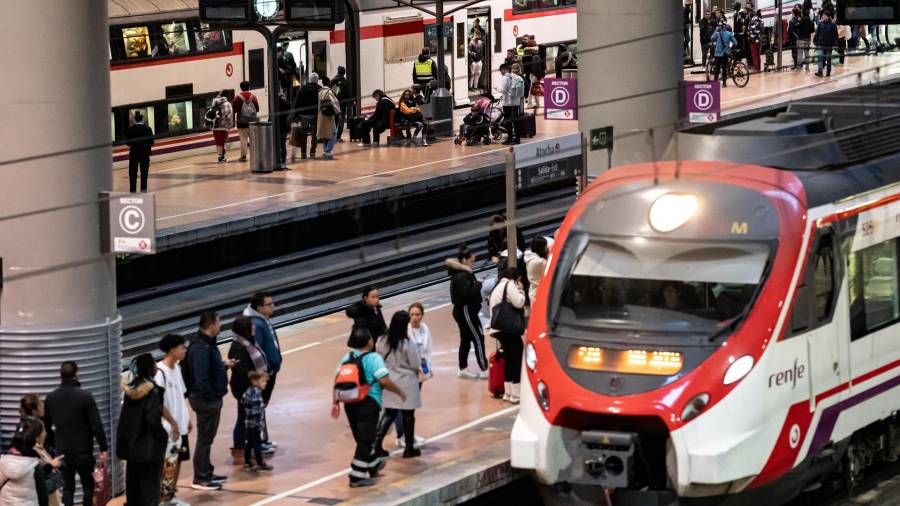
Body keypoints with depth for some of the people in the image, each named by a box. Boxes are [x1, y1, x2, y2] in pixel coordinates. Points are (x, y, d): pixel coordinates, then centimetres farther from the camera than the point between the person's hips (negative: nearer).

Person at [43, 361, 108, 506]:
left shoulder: (50, 398, -1)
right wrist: (103, 448, -7)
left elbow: (46, 426, 8)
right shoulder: (85, 396, -14)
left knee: (67, 488, 7)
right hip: (83, 451, -3)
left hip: (62, 451, 3)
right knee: (88, 486, 10)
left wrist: (53, 445, 22)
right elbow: (96, 425, -14)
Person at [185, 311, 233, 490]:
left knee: (207, 437, 19)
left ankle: (207, 473, 30)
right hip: (205, 399, -10)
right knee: (205, 438, -1)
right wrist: (210, 396, -22)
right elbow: (201, 377, -28)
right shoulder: (201, 348, -25)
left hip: (212, 397, 10)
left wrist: (224, 365, 8)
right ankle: (200, 479, 7)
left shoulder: (208, 343, 8)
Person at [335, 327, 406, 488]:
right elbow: (384, 381, -20)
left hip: (350, 404, 6)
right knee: (365, 440, 1)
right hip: (369, 403, -6)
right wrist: (400, 392, -6)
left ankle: (374, 465, 42)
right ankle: (356, 477, -1)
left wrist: (335, 402, 8)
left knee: (363, 438, 22)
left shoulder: (346, 358, 4)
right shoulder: (374, 358, -14)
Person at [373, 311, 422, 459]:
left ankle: (377, 443, 3)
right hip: (406, 382, -4)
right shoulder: (407, 344, -20)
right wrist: (418, 369, 10)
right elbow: (415, 365, -13)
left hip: (389, 382, 4)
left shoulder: (382, 341, -7)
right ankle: (409, 448, 18)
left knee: (389, 413, 14)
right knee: (408, 415, 9)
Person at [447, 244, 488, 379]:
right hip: (465, 311, -11)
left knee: (466, 339, 17)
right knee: (478, 339, -7)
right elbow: (467, 293, -30)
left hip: (465, 311, 11)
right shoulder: (461, 277, -20)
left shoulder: (463, 273, 11)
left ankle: (463, 369, 24)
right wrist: (479, 284, -19)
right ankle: (484, 370, -5)